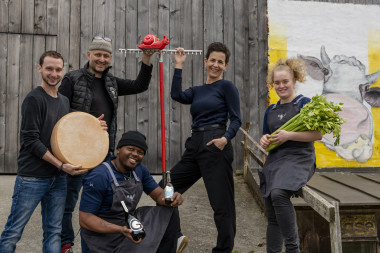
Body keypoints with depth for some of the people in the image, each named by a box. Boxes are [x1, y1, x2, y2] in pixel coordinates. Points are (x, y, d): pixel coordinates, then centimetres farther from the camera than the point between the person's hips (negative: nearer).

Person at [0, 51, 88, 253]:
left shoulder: (65, 101, 13)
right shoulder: (34, 99, -9)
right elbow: (31, 141, -14)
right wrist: (61, 165, -19)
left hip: (58, 179, 7)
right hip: (32, 178, -6)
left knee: (54, 232, 10)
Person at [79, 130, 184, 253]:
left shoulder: (139, 170, 1)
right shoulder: (98, 176, -23)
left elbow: (159, 194, 6)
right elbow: (85, 219, -23)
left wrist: (171, 199, -20)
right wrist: (120, 229, -36)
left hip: (130, 222, 7)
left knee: (169, 214, -5)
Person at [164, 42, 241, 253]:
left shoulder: (227, 87, 1)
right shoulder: (197, 91, 18)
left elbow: (236, 119, -5)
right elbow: (177, 95, -2)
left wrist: (226, 138, -23)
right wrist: (179, 66, 3)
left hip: (215, 146, -7)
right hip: (194, 145, 7)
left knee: (221, 204, -1)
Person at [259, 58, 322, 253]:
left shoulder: (305, 103, -2)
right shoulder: (271, 110, 16)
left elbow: (318, 134, -9)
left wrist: (288, 135, -18)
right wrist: (264, 140, 0)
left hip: (298, 159, -6)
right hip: (274, 161, 7)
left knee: (278, 193, -33)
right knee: (272, 217, 6)